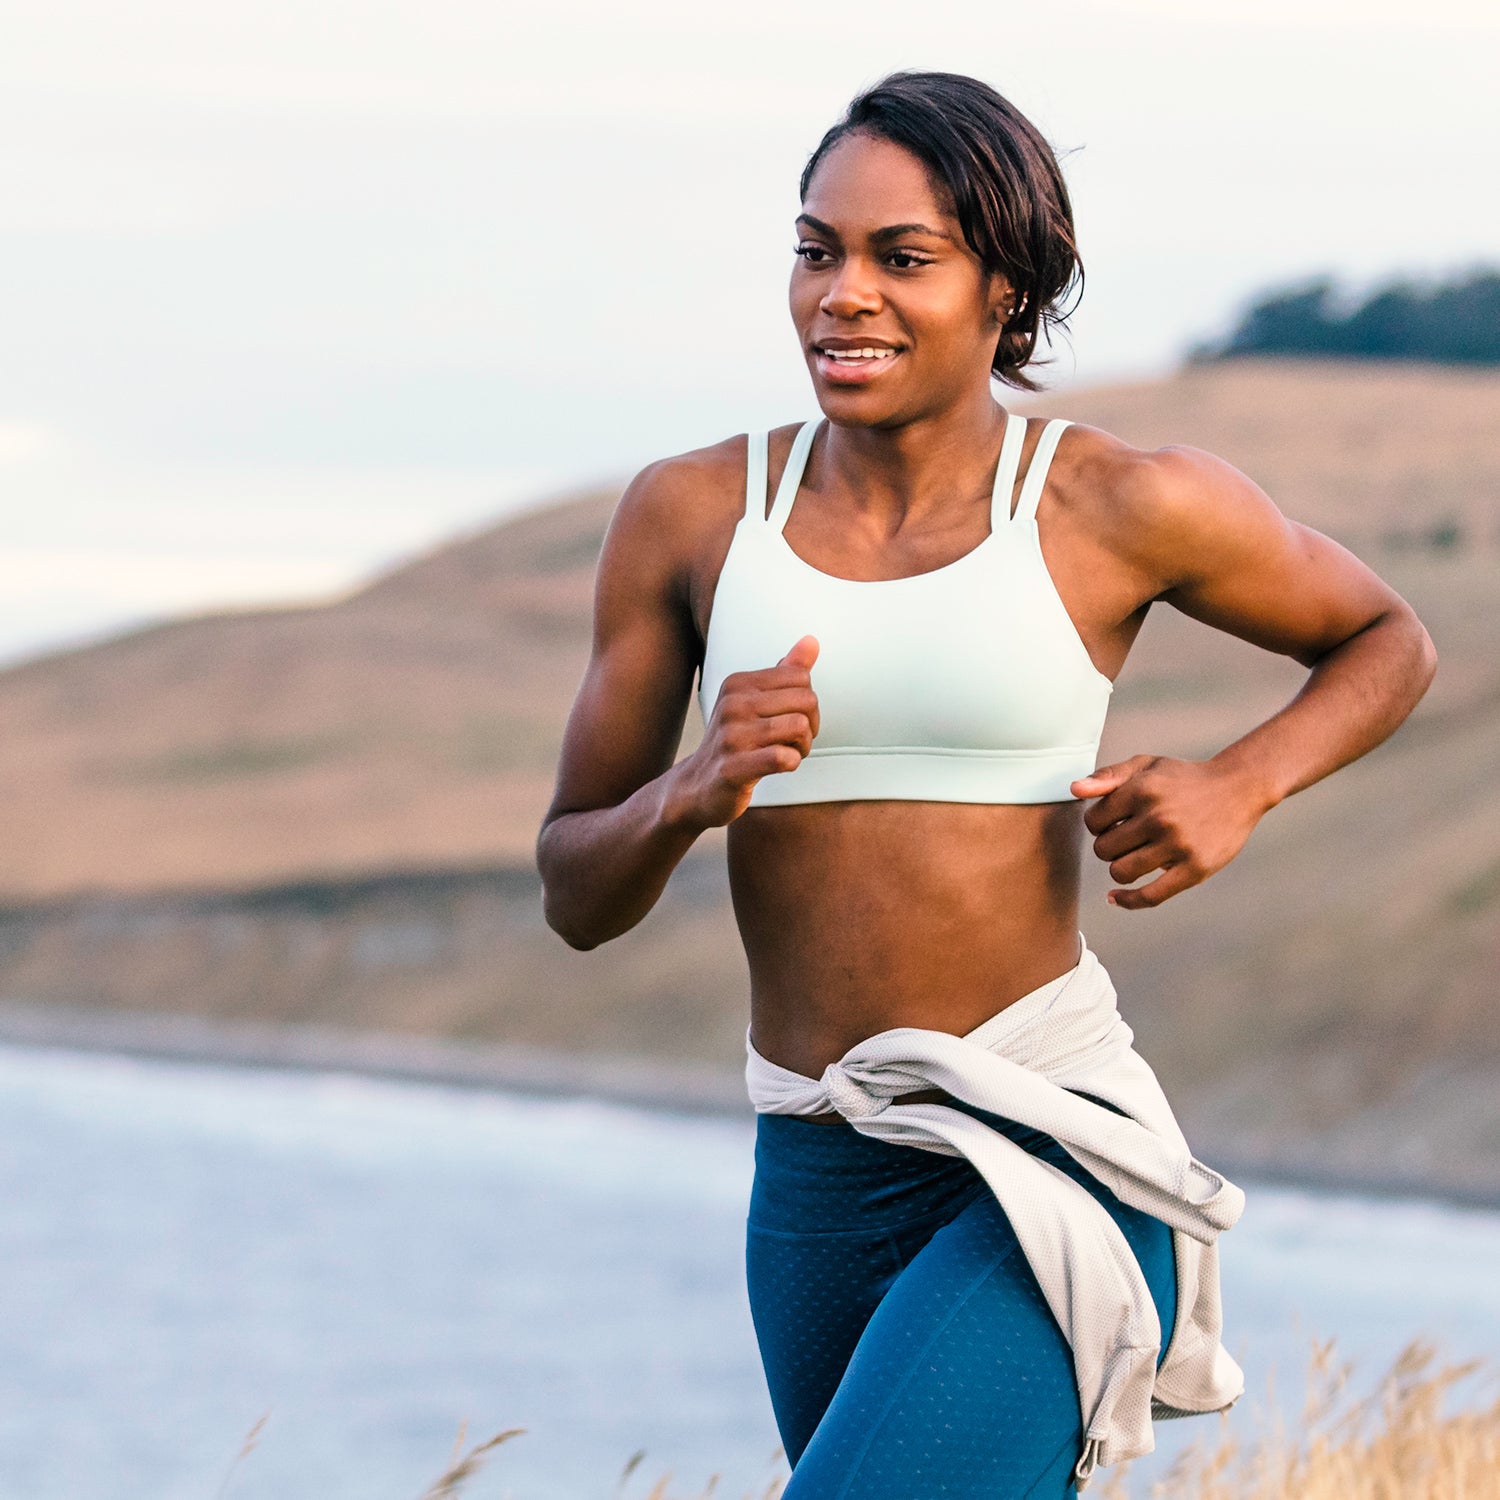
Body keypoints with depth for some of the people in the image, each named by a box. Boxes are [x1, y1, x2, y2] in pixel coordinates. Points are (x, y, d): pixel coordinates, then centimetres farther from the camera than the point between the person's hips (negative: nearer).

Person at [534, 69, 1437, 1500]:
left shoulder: (1122, 508, -4)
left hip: (1056, 1165, -5)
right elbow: (576, 895, 7)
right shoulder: (689, 515, 3)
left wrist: (1237, 787, -5)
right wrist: (694, 790, -14)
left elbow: (1386, 642, 14)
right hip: (816, 1183, 5)